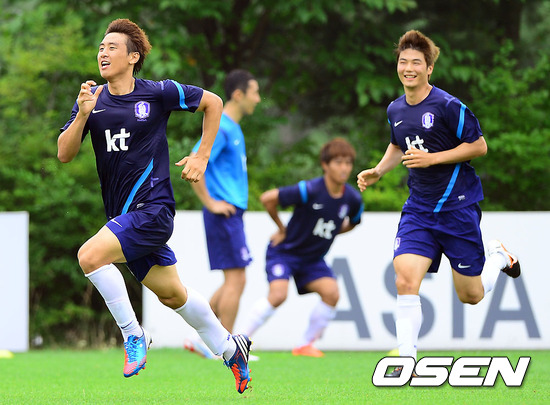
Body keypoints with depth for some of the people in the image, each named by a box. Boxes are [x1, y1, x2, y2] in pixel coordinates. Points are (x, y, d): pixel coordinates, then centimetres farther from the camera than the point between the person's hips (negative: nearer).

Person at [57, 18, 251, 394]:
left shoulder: (159, 93, -7)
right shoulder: (92, 99, 4)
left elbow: (213, 102, 6)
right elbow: (64, 154, -3)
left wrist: (202, 157, 3)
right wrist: (83, 115, -18)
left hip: (153, 206, -6)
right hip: (123, 214, 6)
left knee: (91, 255, -24)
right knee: (172, 294, 14)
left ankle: (133, 335, -10)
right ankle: (229, 347, 34)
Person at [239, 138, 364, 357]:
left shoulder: (352, 199, -7)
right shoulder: (309, 190, -25)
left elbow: (353, 222, 19)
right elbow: (267, 198, -20)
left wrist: (332, 233, 6)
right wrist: (282, 229, -9)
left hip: (313, 259, 5)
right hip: (284, 251, -5)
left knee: (331, 292, -16)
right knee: (278, 294, -25)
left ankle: (305, 345, 0)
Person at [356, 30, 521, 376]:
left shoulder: (448, 106, -15)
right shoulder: (395, 110, 5)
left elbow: (479, 146, -12)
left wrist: (433, 158, -19)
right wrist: (378, 171, 8)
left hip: (458, 207, -4)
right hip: (419, 208, 4)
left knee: (471, 296, 6)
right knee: (405, 279, -18)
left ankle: (498, 256, 39)